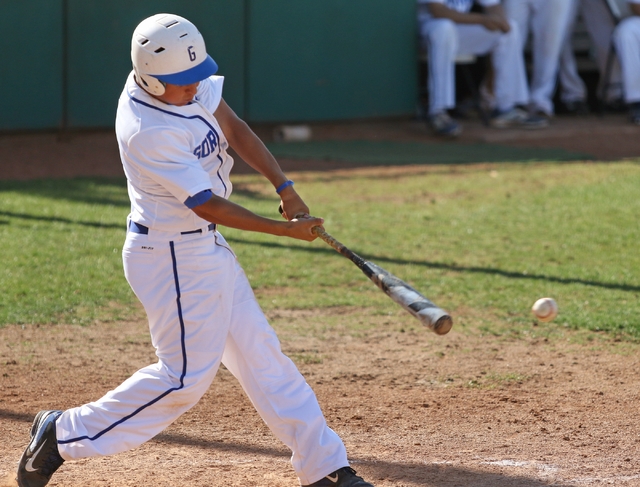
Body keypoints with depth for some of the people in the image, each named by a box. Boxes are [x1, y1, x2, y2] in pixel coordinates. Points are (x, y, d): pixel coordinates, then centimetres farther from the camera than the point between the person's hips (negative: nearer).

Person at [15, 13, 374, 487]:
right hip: (172, 257, -9)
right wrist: (285, 229, -20)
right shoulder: (147, 132, -30)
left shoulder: (187, 79, -5)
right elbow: (208, 206, -25)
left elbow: (235, 129, 1)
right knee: (187, 374, -5)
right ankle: (65, 434, 7)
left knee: (258, 350, 11)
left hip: (207, 248, 9)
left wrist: (286, 189, -10)